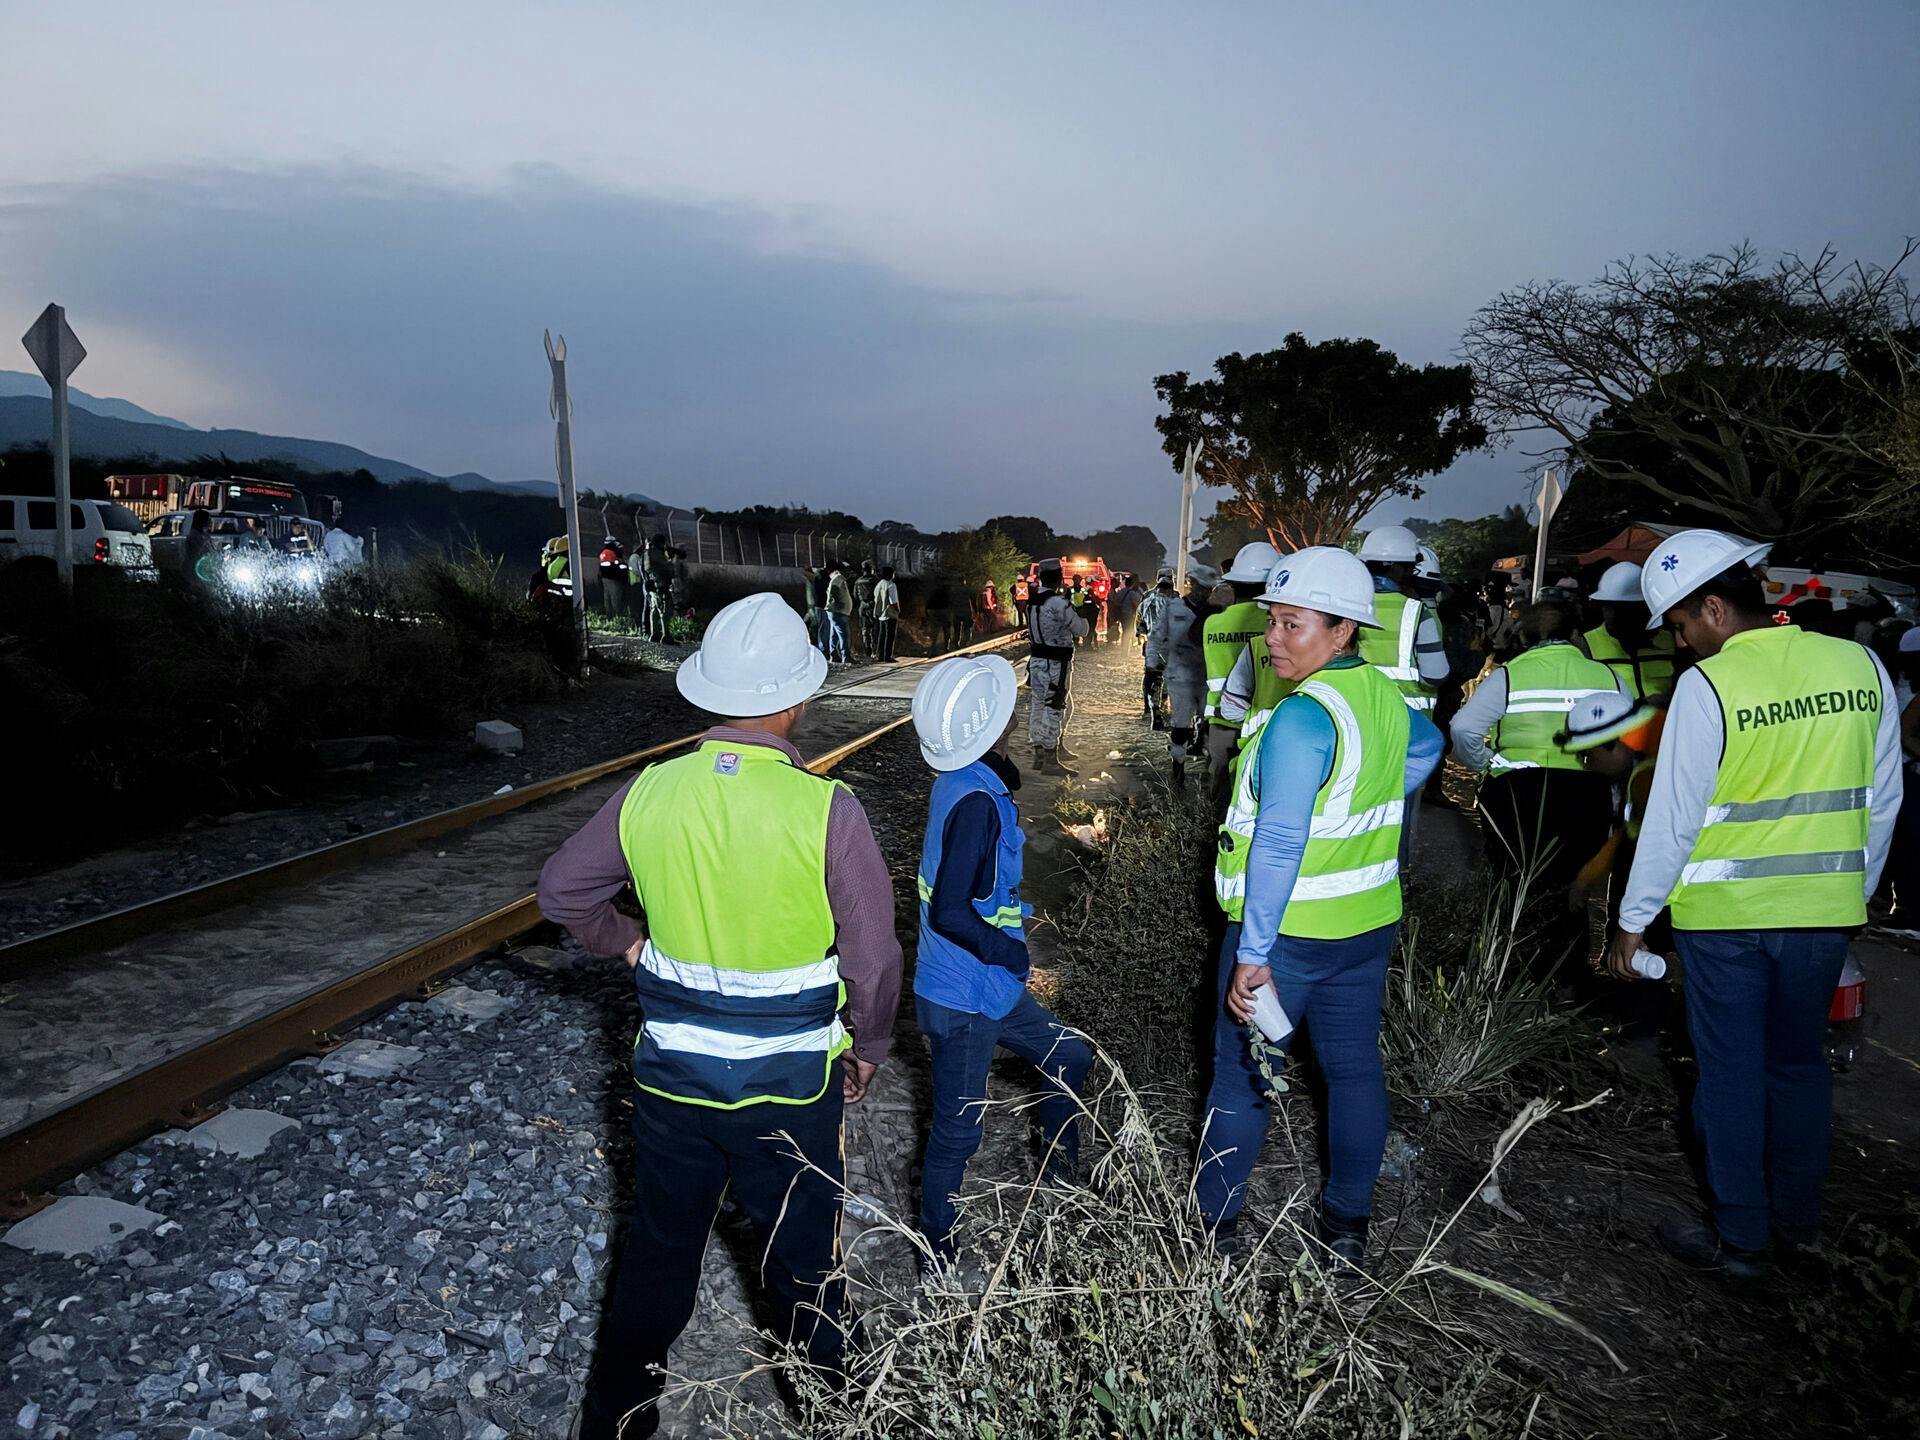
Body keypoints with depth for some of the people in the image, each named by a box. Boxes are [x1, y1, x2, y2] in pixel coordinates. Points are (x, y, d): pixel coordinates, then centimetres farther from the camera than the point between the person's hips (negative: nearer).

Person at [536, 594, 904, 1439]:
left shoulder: (649, 793, -10)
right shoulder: (825, 809, -21)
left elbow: (561, 893, 4)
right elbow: (872, 956, -15)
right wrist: (868, 1047, 2)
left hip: (671, 1075, 3)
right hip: (791, 1084, -3)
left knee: (657, 1248, 23)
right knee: (802, 1257, 19)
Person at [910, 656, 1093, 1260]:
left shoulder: (960, 782, 2)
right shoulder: (977, 801, -28)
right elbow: (949, 912, -30)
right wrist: (1010, 951, -17)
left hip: (988, 986, 10)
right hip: (963, 998, -10)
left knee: (1070, 1058, 23)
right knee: (957, 1131, 6)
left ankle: (1062, 1180, 42)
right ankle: (937, 1255, 25)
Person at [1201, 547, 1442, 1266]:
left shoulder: (1303, 717, -24)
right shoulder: (1386, 697, 2)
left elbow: (1279, 845, -27)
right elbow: (1426, 747, 27)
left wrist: (1253, 954, -25)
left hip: (1286, 930, -8)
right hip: (1369, 922, 8)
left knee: (1240, 1074, 7)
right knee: (1354, 1070, 17)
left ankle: (1217, 1227, 20)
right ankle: (1348, 1223, 31)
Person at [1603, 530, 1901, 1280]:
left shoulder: (1706, 686, -16)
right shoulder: (1860, 666, 0)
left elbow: (1673, 819, -14)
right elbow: (1882, 799, 8)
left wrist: (1634, 920, -4)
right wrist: (1854, 893, 20)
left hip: (1724, 913, -5)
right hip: (1825, 909, 5)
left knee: (1731, 1073, 8)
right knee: (1799, 1061, 21)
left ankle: (1741, 1238, 19)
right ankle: (1797, 1212, 36)